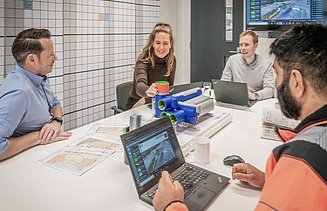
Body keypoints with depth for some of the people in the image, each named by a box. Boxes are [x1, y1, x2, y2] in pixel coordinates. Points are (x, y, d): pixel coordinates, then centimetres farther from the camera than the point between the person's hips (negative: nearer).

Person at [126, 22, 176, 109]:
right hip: (136, 106, -5)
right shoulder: (143, 60, -19)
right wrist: (148, 91, -61)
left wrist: (146, 100, -16)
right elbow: (140, 86, -38)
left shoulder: (172, 60, -4)